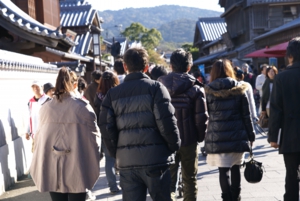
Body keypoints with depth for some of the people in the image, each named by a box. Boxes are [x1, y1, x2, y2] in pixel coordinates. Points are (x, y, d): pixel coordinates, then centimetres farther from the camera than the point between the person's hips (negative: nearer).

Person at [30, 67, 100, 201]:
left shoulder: (45, 108, -1)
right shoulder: (83, 107, -8)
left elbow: (39, 136, 6)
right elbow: (94, 135, -2)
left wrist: (40, 165, 20)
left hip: (51, 170, 3)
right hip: (77, 169, -2)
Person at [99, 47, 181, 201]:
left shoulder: (113, 94, 7)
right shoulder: (155, 88, -4)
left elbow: (106, 128, 1)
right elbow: (166, 122, -12)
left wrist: (116, 154, 12)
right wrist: (174, 145, 3)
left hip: (126, 161, 3)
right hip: (154, 159, -3)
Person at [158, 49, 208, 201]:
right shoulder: (195, 88, -6)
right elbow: (201, 117, -9)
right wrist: (200, 137, 5)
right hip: (189, 140, -1)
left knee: (168, 179, 6)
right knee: (190, 180, 15)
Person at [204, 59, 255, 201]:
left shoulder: (209, 91, 0)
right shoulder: (238, 89, 3)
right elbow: (246, 115, 3)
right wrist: (251, 135, 9)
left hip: (217, 136, -2)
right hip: (237, 135, 2)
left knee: (223, 170, 0)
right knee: (235, 168, 15)